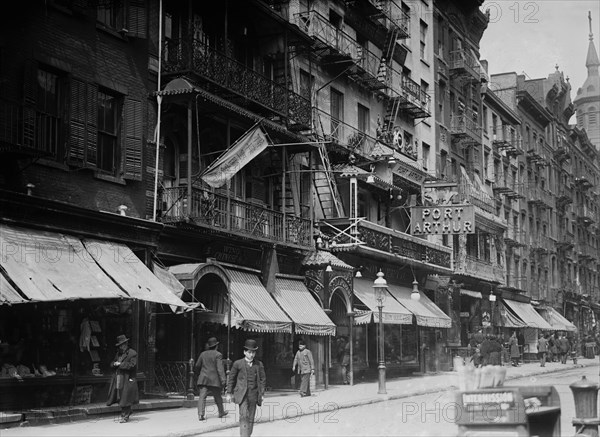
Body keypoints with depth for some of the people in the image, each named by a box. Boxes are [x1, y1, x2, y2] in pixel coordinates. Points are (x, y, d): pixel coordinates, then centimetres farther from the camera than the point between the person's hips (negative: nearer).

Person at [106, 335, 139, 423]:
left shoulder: (132, 353, -5)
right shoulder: (118, 353, 20)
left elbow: (132, 365, -15)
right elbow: (112, 363, 22)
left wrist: (120, 364, -14)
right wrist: (114, 364, -3)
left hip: (127, 379, -7)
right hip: (118, 378, 7)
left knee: (125, 398, -5)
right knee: (120, 397, 9)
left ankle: (125, 416, 1)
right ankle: (127, 412, 27)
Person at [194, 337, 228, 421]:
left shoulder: (203, 354, 10)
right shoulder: (218, 355, -4)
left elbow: (197, 366, 15)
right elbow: (220, 368, -14)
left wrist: (199, 373, 34)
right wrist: (223, 379, -18)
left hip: (203, 379, 2)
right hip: (214, 380, -2)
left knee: (202, 397, -6)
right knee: (217, 396, 14)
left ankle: (200, 414, -22)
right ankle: (221, 412, 30)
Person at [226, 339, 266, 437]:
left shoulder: (259, 365, 7)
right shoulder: (238, 364, 2)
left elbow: (263, 379, 11)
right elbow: (231, 378, 8)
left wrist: (262, 394, 4)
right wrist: (229, 393, 7)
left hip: (253, 395, 3)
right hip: (242, 394, -3)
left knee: (251, 418, 7)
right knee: (244, 416, -16)